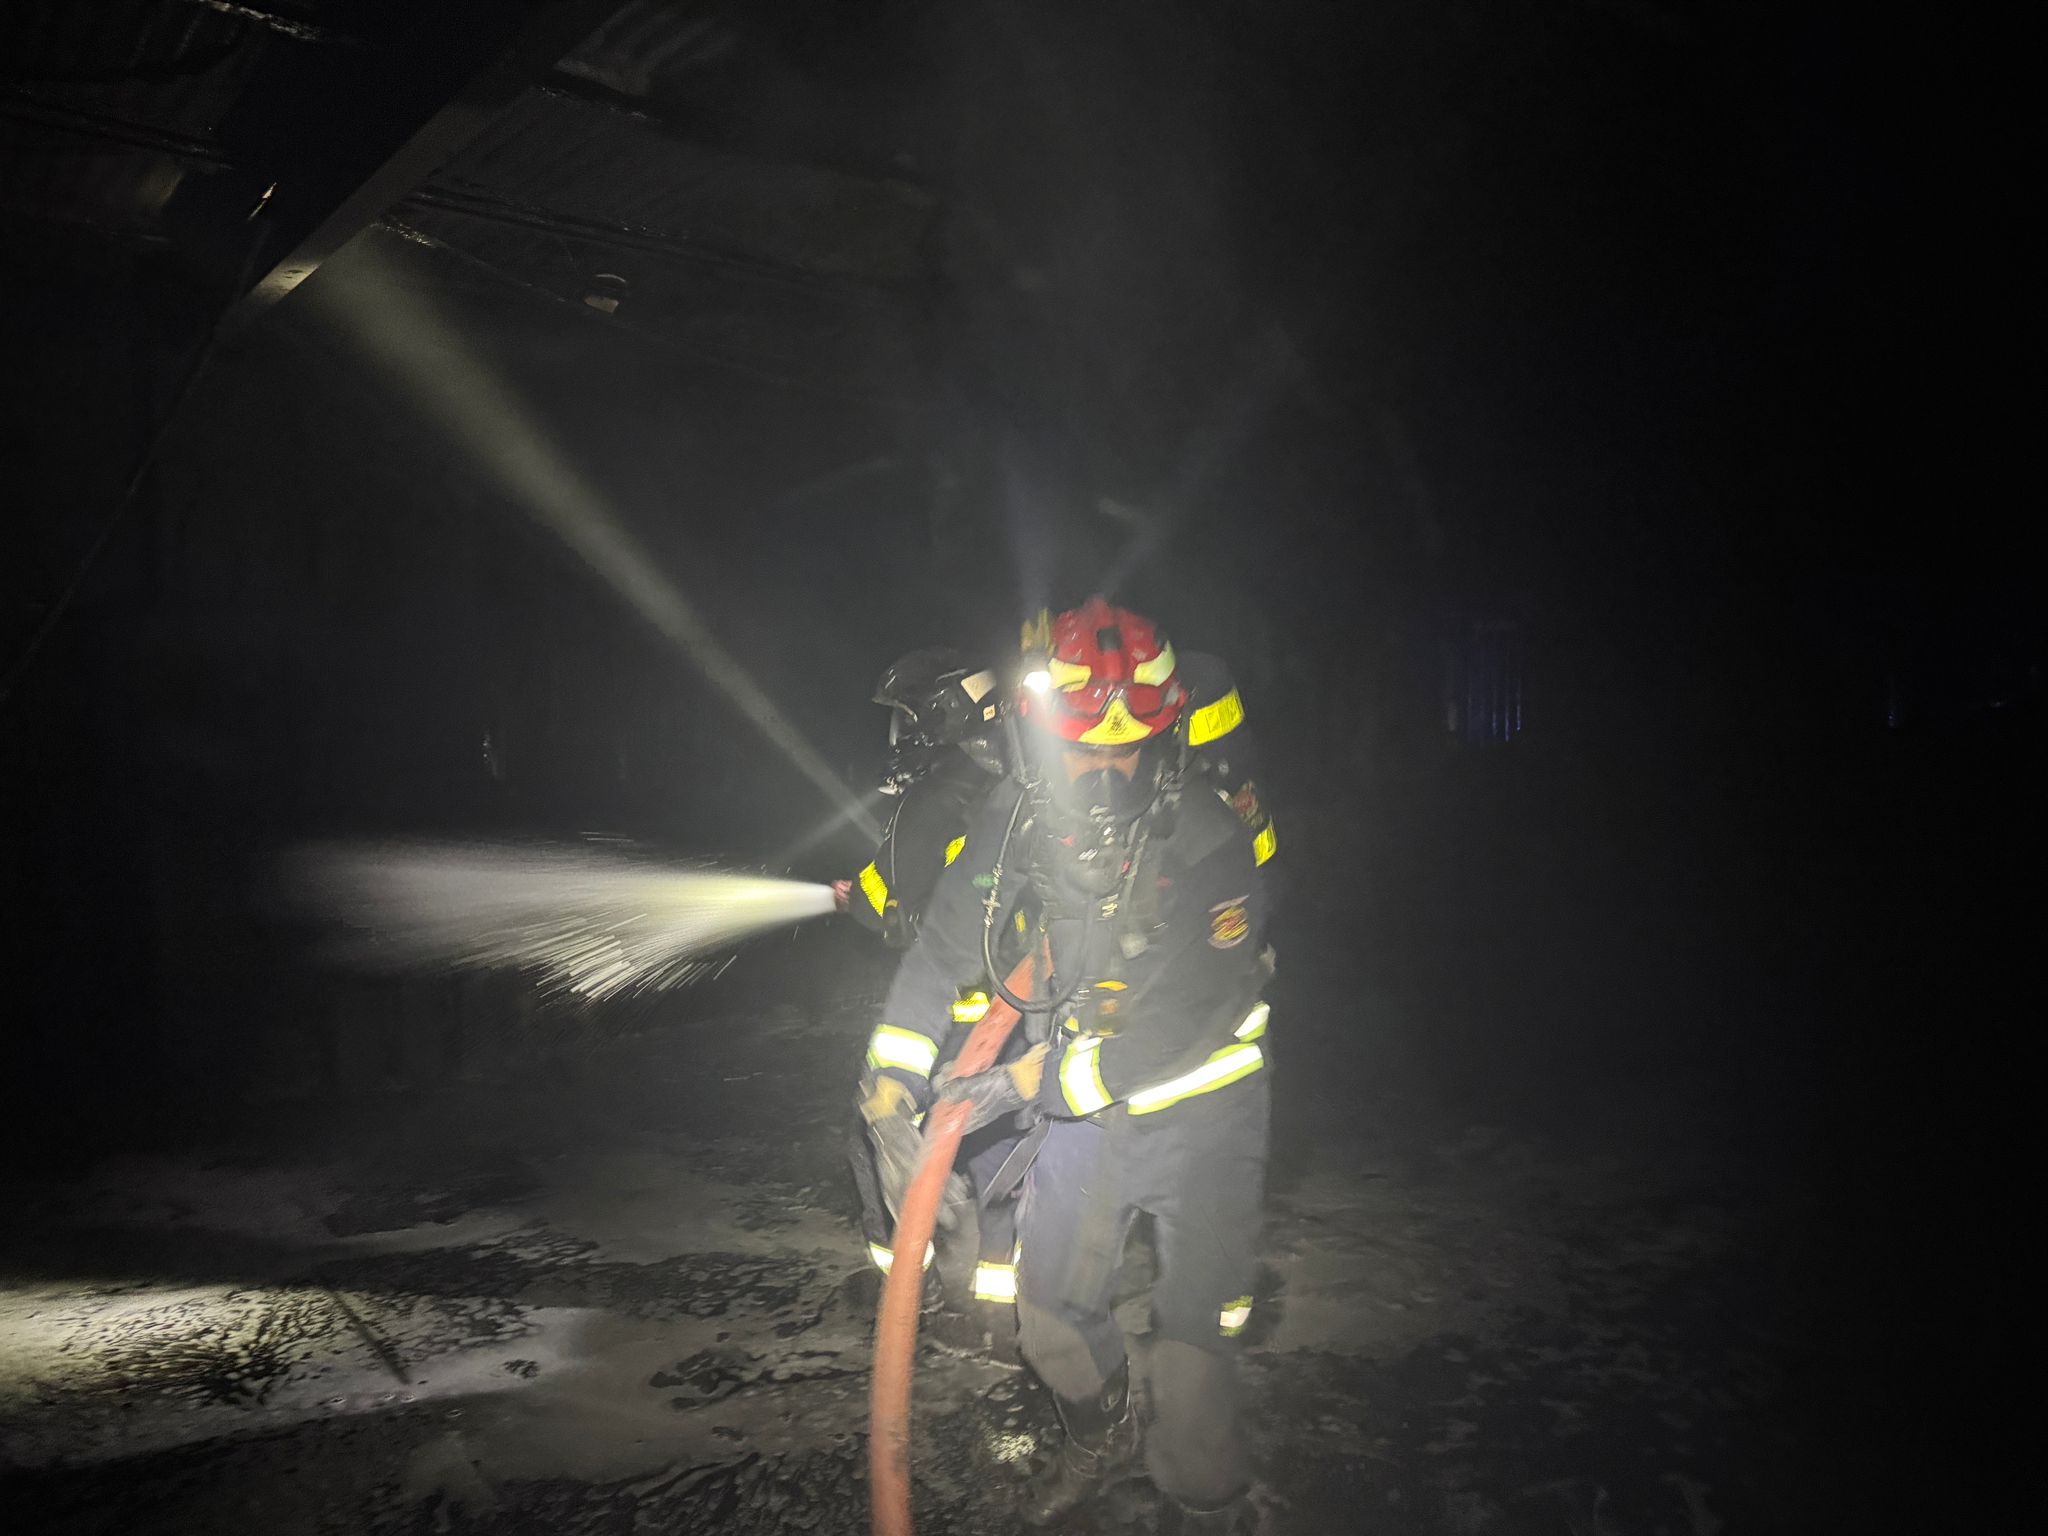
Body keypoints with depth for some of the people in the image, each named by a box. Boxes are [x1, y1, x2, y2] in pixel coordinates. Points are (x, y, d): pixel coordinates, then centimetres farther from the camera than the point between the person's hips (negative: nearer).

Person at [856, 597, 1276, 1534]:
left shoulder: (1211, 843, -29)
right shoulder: (1018, 820, -14)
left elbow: (1183, 1020, -30)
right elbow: (949, 934, -4)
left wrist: (1030, 1084, -28)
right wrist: (896, 1061, -12)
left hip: (1199, 1111, -4)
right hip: (1083, 1103, 5)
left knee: (1194, 1329, -1)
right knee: (1050, 1309, 16)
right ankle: (1101, 1437, 47)